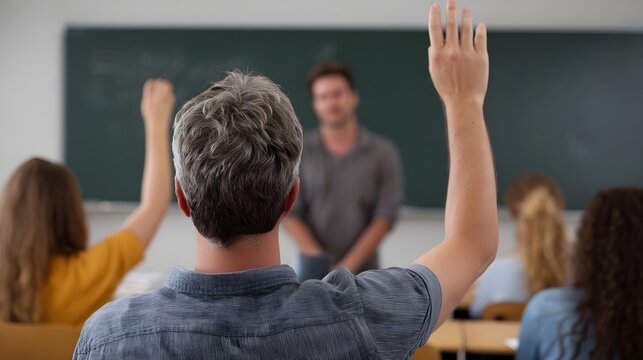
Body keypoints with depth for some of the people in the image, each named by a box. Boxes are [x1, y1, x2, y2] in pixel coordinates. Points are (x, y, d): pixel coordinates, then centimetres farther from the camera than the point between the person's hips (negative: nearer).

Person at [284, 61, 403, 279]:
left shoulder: (383, 152, 2)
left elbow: (385, 216, -3)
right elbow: (290, 214, 1)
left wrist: (348, 266, -11)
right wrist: (317, 258, -13)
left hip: (363, 272, 0)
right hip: (314, 273, 0)